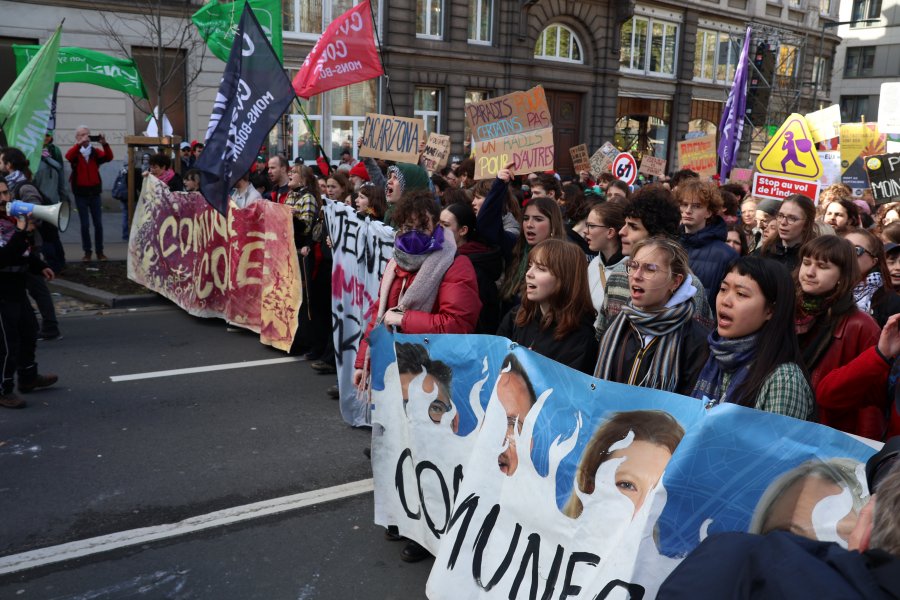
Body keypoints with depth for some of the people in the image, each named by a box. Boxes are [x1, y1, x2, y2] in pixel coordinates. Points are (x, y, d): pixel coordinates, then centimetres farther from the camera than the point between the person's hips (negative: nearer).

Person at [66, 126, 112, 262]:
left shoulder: (95, 151, 4)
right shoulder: (75, 153, -1)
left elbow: (108, 157, -13)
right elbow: (68, 156, -23)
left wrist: (104, 144, -29)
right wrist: (79, 144, -34)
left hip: (94, 192, 2)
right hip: (80, 193, -2)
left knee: (98, 223, 5)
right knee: (85, 224, 3)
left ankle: (100, 251, 14)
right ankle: (87, 252, 11)